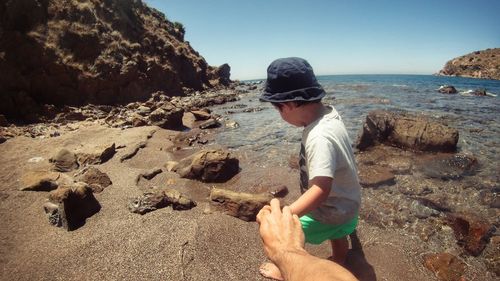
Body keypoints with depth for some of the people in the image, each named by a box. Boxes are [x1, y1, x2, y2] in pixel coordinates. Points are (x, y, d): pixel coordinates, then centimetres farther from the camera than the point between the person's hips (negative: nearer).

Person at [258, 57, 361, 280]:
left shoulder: (319, 137, -38)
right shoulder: (329, 113, -10)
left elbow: (321, 190, -45)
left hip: (330, 210, -8)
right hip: (345, 202, 9)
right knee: (337, 236, 33)